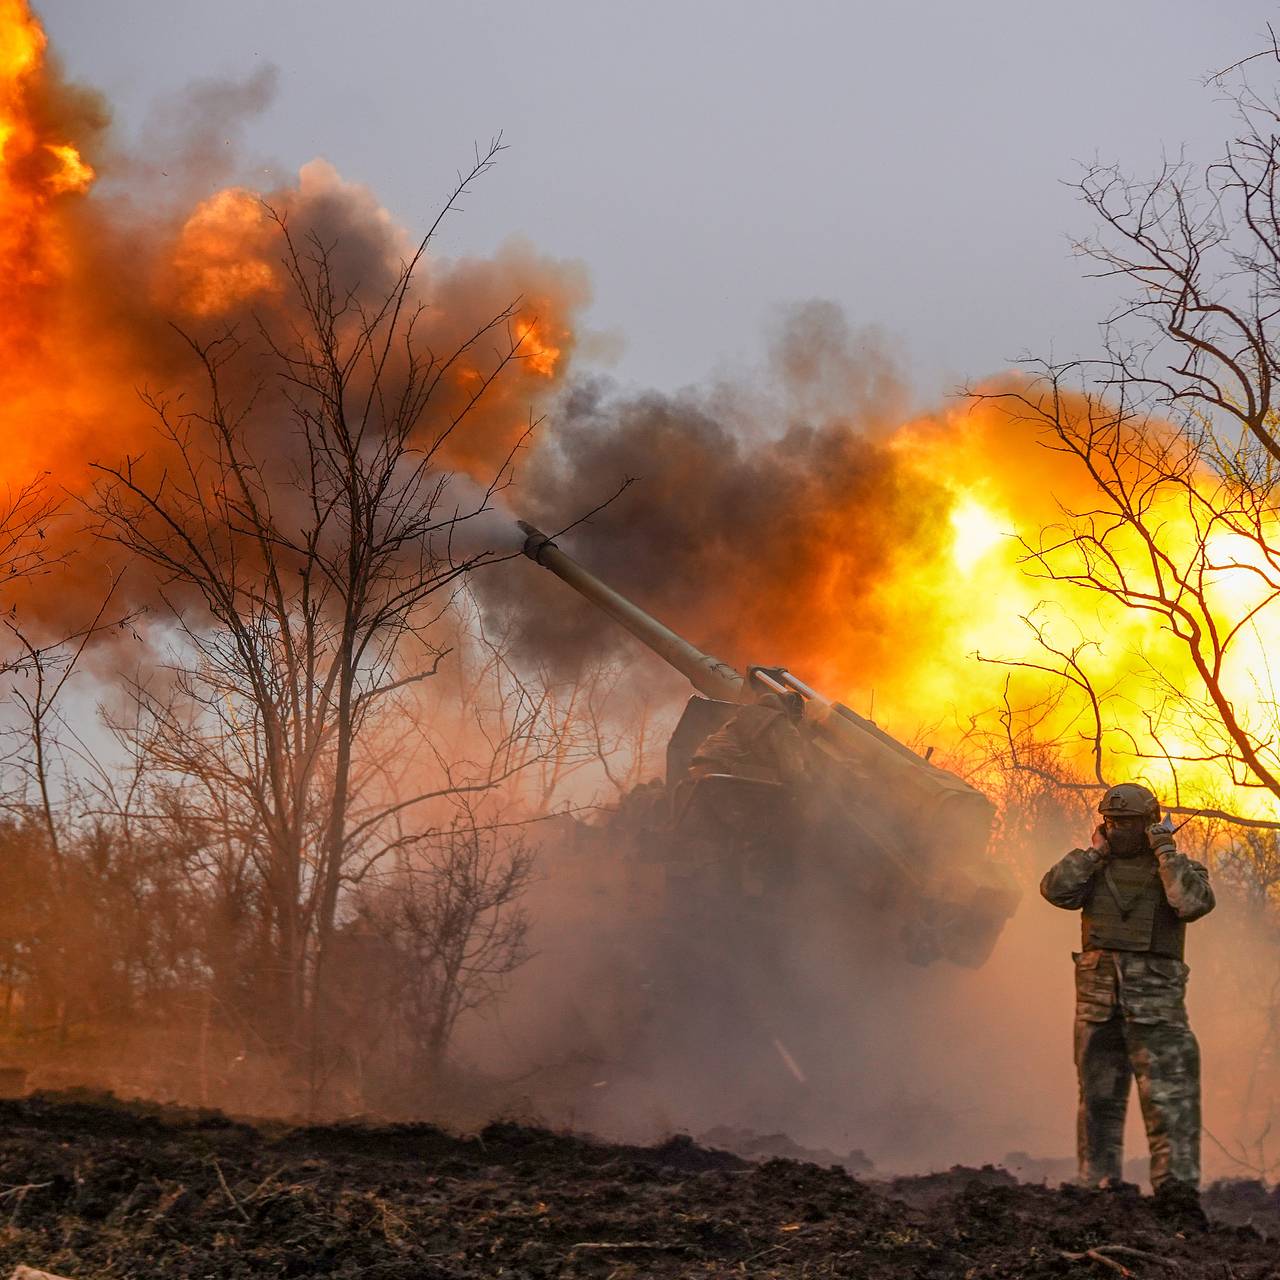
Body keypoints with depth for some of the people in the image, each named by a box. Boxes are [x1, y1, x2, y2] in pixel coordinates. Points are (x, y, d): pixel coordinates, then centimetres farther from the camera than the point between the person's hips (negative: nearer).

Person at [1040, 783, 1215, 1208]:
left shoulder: (1179, 868, 6)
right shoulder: (1095, 868, 14)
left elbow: (1194, 902, -16)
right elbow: (1056, 889, -3)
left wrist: (1165, 850, -9)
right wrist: (1095, 850, -1)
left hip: (1154, 996, -3)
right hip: (1097, 994, 3)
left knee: (1169, 1093, -11)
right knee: (1098, 1095, 6)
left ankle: (1178, 1186, -13)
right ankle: (1099, 1186, 11)